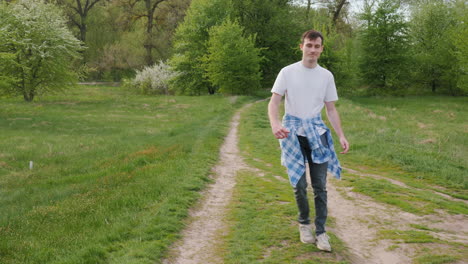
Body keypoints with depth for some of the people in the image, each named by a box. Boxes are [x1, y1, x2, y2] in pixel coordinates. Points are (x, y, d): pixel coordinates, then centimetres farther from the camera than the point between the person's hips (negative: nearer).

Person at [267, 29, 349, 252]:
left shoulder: (326, 76, 6)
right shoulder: (288, 72, -2)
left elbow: (331, 109, 11)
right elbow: (274, 102, -7)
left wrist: (341, 136, 0)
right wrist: (275, 124, -27)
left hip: (316, 132, 2)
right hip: (293, 133, -2)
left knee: (320, 185, 0)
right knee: (299, 184, 0)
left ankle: (320, 232, 7)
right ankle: (304, 224, 22)